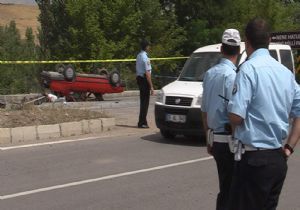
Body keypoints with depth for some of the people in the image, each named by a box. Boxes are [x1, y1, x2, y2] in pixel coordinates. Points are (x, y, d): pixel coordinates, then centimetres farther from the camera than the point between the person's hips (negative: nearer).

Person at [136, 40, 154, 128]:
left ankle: (143, 122, 23)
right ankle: (142, 123, 0)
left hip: (139, 78, 9)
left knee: (143, 101, 16)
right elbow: (147, 73, -20)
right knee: (145, 102, -3)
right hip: (144, 79, -9)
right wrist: (151, 86, -18)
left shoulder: (139, 56, 10)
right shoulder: (145, 57, -18)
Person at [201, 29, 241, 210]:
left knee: (226, 186, 18)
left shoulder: (210, 73, 9)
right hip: (228, 140, -8)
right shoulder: (231, 75, -15)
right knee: (227, 190, 0)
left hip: (215, 139, 8)